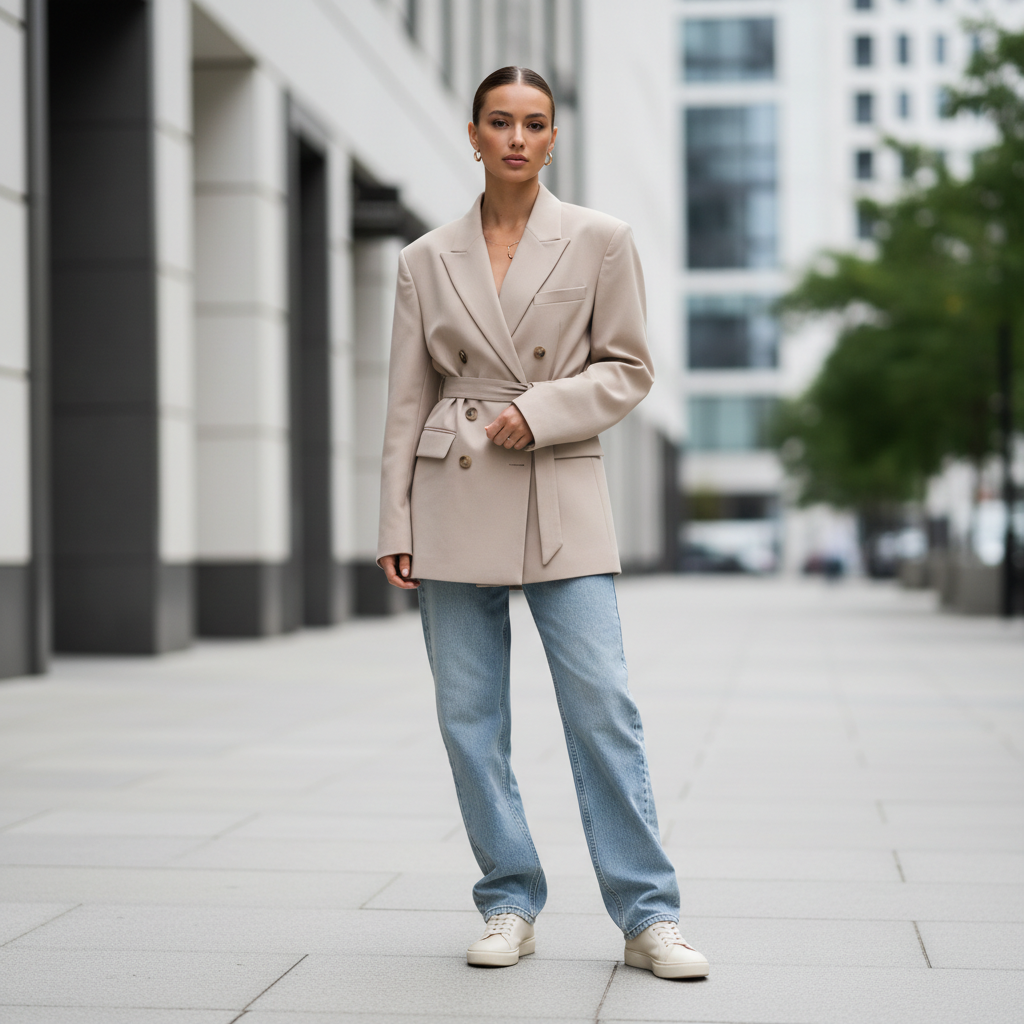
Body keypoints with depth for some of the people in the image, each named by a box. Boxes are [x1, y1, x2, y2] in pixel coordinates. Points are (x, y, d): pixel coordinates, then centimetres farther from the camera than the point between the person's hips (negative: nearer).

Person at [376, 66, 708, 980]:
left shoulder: (600, 241, 3)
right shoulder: (428, 259, 8)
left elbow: (627, 369, 3)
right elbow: (408, 400, 9)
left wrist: (540, 411, -12)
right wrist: (397, 524, 4)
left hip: (562, 498, -2)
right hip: (455, 499, 2)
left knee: (603, 704, -7)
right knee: (469, 716, 3)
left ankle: (648, 917, 0)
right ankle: (510, 906, 15)